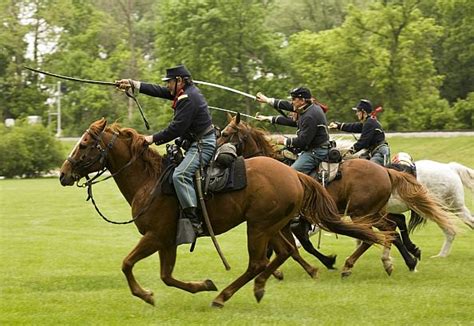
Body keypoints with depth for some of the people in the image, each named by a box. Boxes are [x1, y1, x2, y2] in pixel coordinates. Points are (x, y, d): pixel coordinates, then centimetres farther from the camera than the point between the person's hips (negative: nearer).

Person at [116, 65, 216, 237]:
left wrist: (154, 139, -14)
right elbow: (159, 91, 20)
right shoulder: (187, 91, 13)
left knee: (180, 174, -26)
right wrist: (133, 84, 18)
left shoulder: (189, 98, -19)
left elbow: (176, 128, -22)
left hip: (203, 145, -12)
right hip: (197, 143, 12)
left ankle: (193, 221, -32)